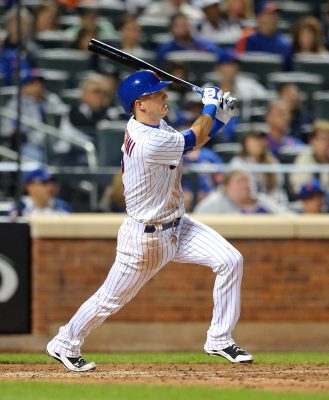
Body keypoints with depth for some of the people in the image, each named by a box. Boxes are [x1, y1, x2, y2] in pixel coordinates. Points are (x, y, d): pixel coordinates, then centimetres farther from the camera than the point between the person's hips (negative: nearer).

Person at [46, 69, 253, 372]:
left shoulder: (153, 126, -1)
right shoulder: (150, 143, -30)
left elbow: (190, 142, 11)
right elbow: (195, 139, -15)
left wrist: (219, 119, -3)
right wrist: (210, 105, 1)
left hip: (177, 226, 9)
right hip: (146, 238, -9)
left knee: (230, 261, -6)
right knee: (110, 300, 7)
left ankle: (219, 340, 4)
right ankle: (65, 344, 31)